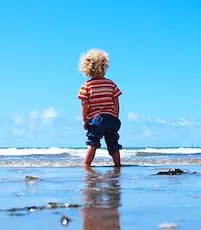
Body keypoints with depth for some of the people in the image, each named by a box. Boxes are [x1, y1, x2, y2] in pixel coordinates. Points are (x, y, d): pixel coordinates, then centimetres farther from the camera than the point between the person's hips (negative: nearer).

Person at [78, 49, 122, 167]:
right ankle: (118, 165, 16)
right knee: (113, 145, 12)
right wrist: (116, 118, 12)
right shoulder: (111, 83, 2)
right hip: (111, 118, 2)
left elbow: (84, 105, -7)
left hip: (95, 119, -2)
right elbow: (116, 103, 3)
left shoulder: (87, 85, -3)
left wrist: (85, 121, 1)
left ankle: (86, 165, -5)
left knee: (92, 144, 2)